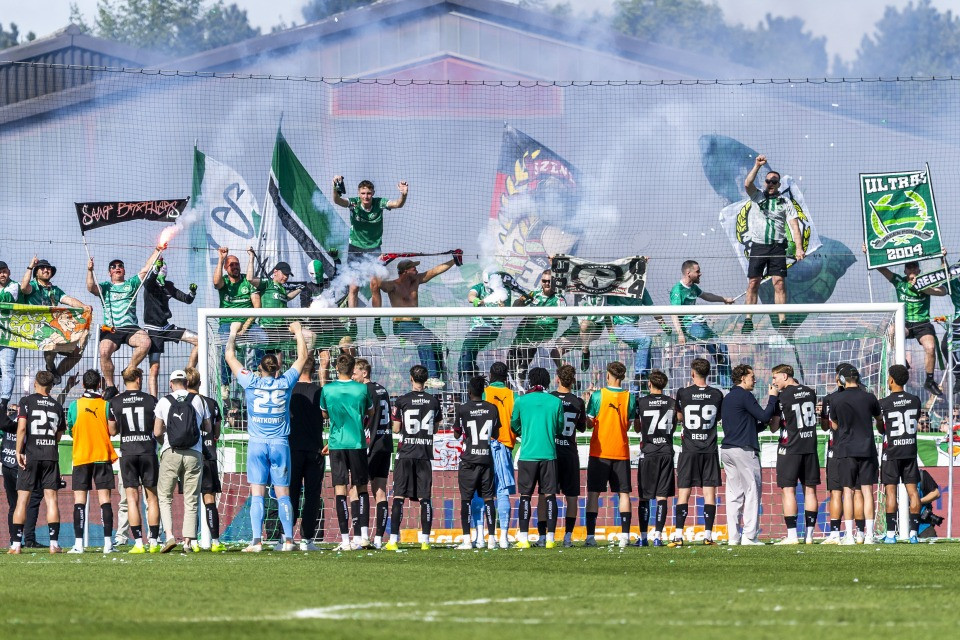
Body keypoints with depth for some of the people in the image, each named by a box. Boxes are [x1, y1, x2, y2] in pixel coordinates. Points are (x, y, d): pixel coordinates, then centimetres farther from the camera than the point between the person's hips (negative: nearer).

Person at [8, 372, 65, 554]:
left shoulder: (26, 402, -1)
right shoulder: (57, 406, 9)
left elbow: (21, 428, -10)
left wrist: (19, 452, -7)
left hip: (30, 455, -2)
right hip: (51, 455, 2)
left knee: (22, 498, 1)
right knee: (51, 498, 2)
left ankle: (16, 544, -2)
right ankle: (54, 543, -4)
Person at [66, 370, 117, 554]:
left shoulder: (75, 405, -2)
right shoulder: (106, 405, -3)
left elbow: (71, 430, 6)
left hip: (80, 457, 0)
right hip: (103, 456, 0)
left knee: (79, 500, 1)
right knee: (105, 499, 0)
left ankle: (79, 543, -6)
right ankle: (108, 542, -7)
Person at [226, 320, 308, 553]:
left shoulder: (251, 382, -2)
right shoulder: (285, 383, 1)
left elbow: (230, 356, 8)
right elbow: (302, 357, 16)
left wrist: (234, 332, 21)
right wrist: (298, 332, 28)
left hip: (257, 444, -1)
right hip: (280, 444, 1)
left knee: (257, 494, -3)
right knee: (283, 494, 4)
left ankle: (257, 540, -11)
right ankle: (288, 540, 1)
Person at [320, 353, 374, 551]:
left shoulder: (326, 389, -3)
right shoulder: (362, 389, -2)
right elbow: (370, 412, 14)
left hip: (336, 444, -1)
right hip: (358, 443, 1)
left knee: (340, 490, -2)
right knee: (361, 488, 13)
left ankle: (345, 539, -8)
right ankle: (364, 534, 5)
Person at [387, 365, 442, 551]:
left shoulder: (402, 401, -5)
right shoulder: (434, 401, 3)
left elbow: (396, 429, -1)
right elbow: (436, 428, 11)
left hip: (406, 453, -2)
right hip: (425, 453, 2)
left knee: (399, 496, 0)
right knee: (424, 498, 4)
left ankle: (394, 540, -4)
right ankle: (425, 540, 0)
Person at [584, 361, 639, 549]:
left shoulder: (598, 395, -7)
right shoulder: (630, 397, -1)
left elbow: (589, 422, -6)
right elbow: (629, 425, 5)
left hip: (599, 451, -2)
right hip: (621, 451, 2)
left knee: (593, 493, 3)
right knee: (624, 493, 5)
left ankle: (591, 536, -2)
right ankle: (624, 535, -3)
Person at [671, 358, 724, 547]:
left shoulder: (684, 393, -5)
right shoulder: (717, 395, 1)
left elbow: (679, 417, 8)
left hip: (689, 448, -2)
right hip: (710, 448, 2)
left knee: (683, 492, 0)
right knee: (709, 492, 3)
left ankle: (678, 536, -7)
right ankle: (708, 535, 0)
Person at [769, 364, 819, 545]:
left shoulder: (782, 397, -10)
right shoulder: (810, 393, 7)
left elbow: (774, 427, -6)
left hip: (790, 448, -5)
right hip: (810, 447, 5)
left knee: (788, 490, -2)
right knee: (810, 490, 8)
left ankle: (792, 535, -8)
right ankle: (809, 534, 8)